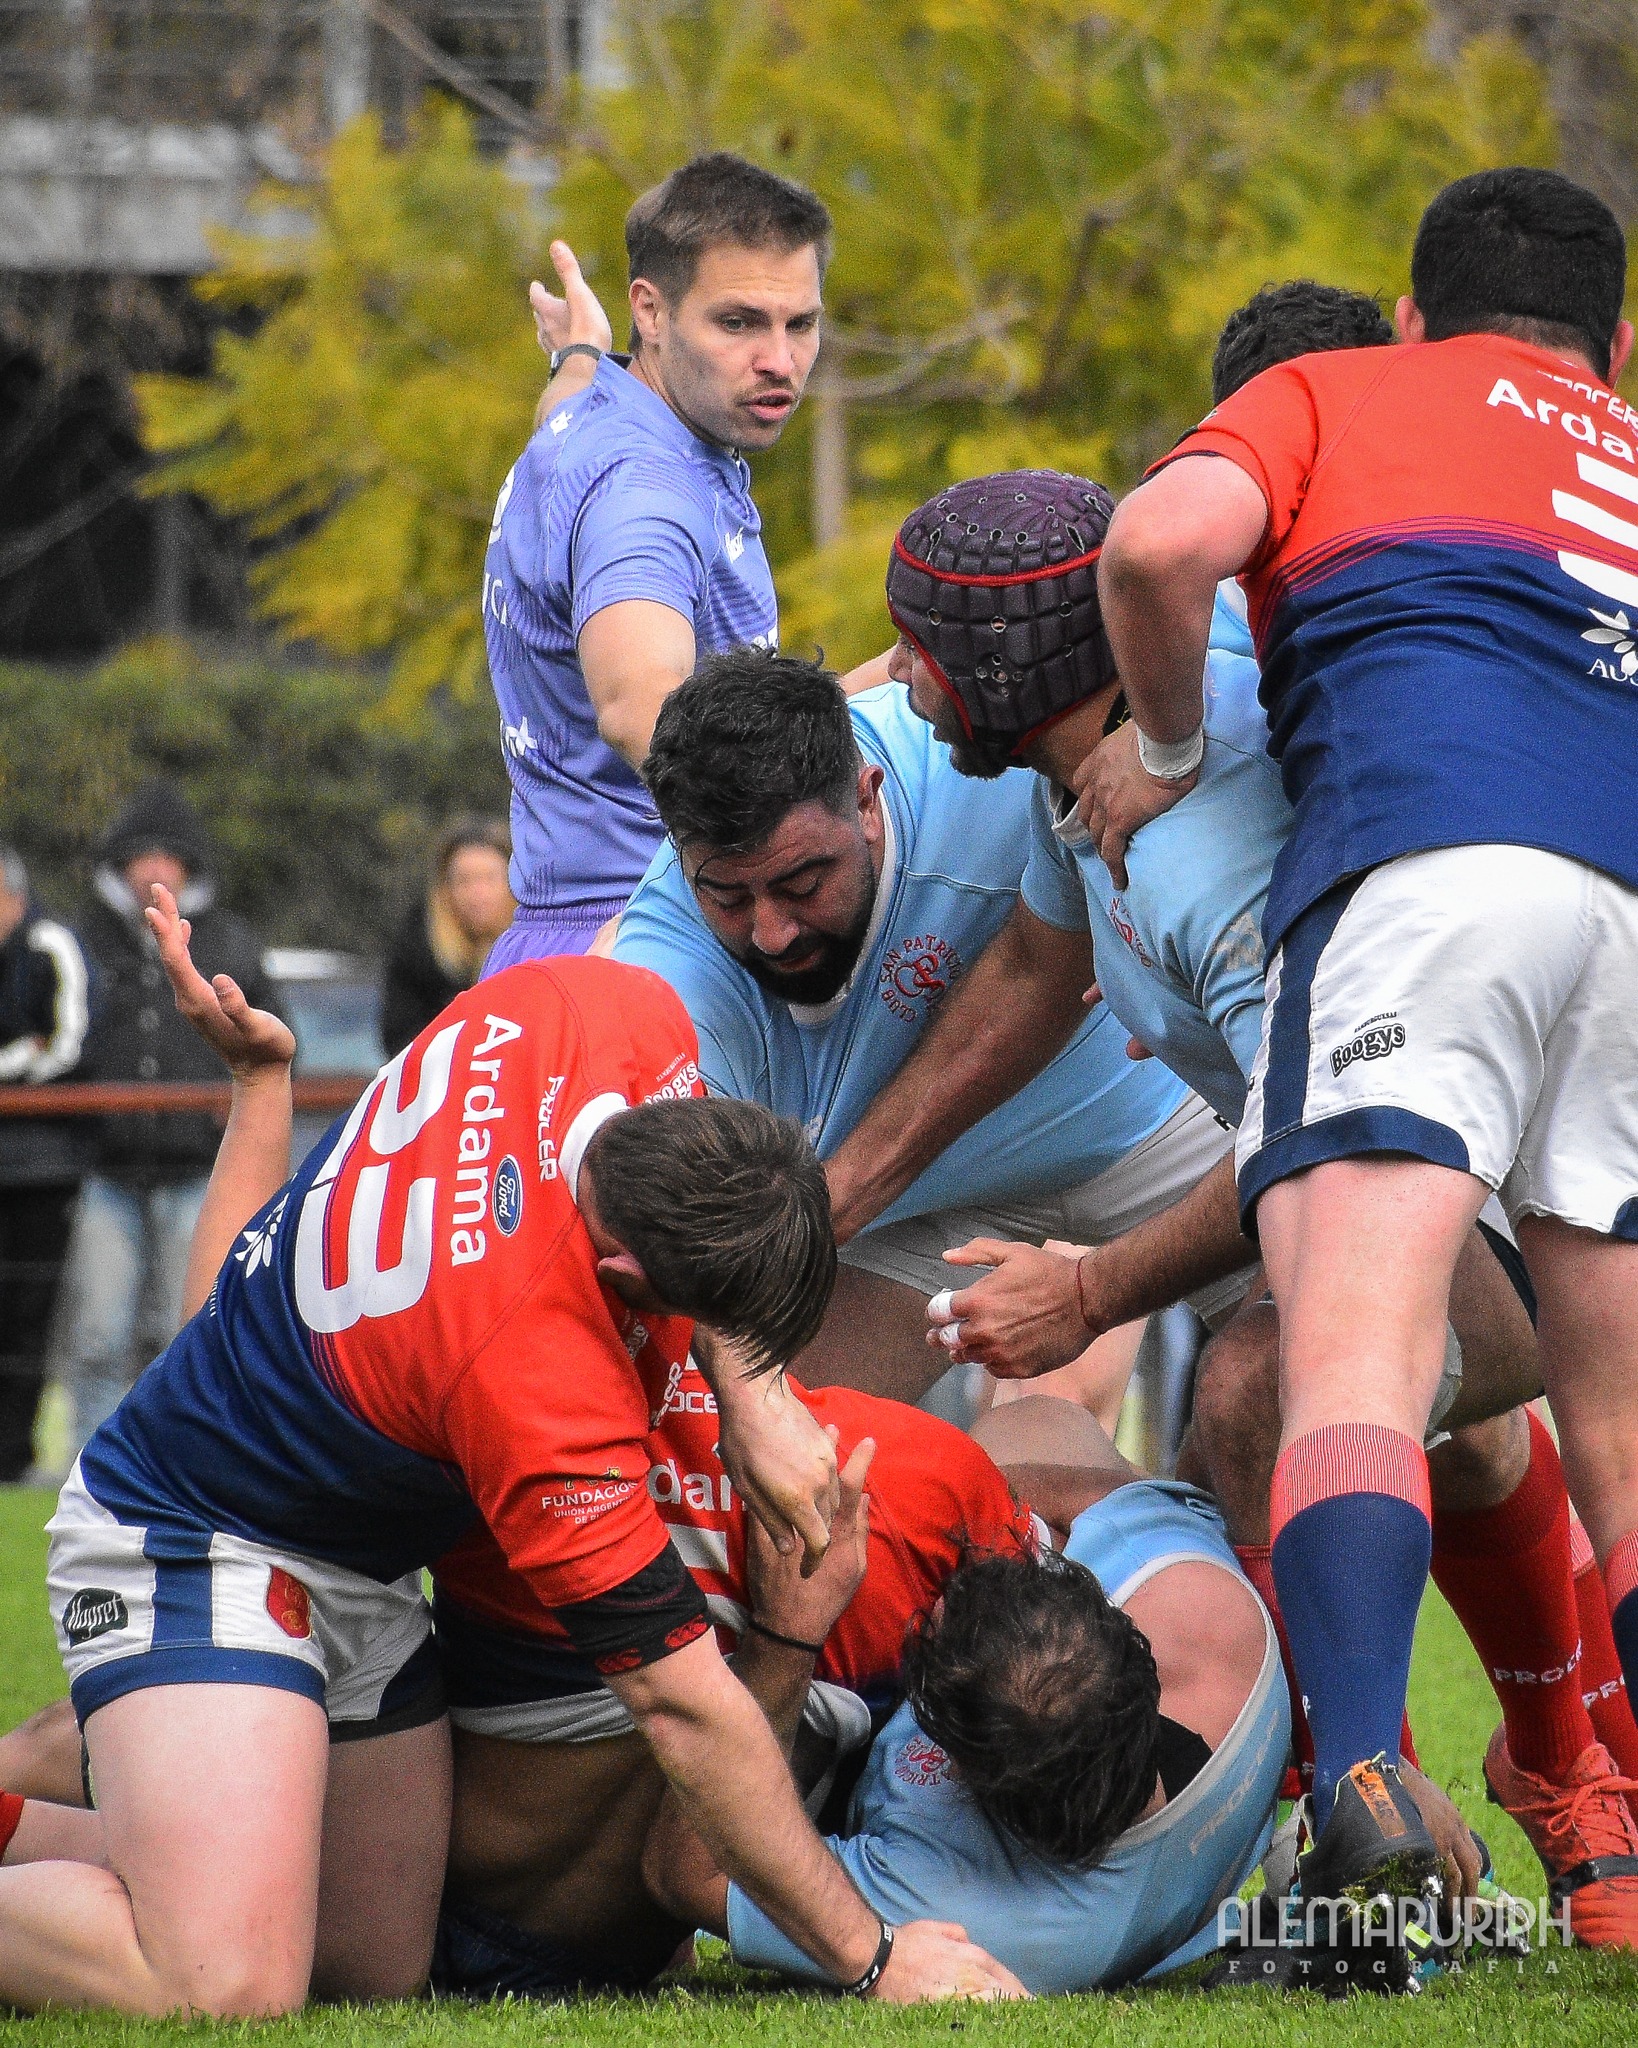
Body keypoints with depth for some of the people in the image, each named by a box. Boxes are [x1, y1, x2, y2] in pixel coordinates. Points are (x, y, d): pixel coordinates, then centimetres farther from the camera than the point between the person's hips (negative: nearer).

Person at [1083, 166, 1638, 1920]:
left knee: (1352, 1368, -17)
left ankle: (1361, 1795, -38)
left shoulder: (1338, 394, 24)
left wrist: (1167, 755, 19)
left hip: (1432, 845, -4)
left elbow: (1160, 542, 3)